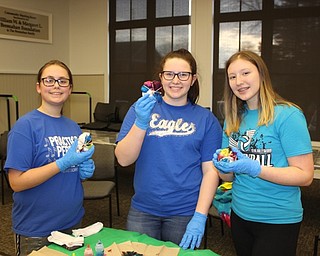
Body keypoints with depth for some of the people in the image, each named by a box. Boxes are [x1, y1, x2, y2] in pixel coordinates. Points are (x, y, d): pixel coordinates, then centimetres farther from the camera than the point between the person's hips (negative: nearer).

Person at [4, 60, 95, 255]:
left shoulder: (74, 127, 5)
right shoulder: (25, 126, -14)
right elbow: (16, 182, -18)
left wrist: (86, 171, -6)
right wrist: (64, 162, -25)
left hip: (73, 223, 6)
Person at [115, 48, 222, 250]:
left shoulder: (206, 119, -2)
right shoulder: (141, 109, 0)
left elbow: (211, 171, -4)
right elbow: (124, 159, -7)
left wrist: (200, 217, -12)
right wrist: (141, 122, -22)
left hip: (185, 213, -1)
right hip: (143, 210, 1)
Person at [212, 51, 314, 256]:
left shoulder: (288, 115, -14)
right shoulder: (233, 119, 4)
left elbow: (305, 175, -18)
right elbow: (229, 176, 8)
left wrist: (254, 169, -28)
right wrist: (224, 166, -14)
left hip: (278, 221, -6)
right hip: (240, 215, 6)